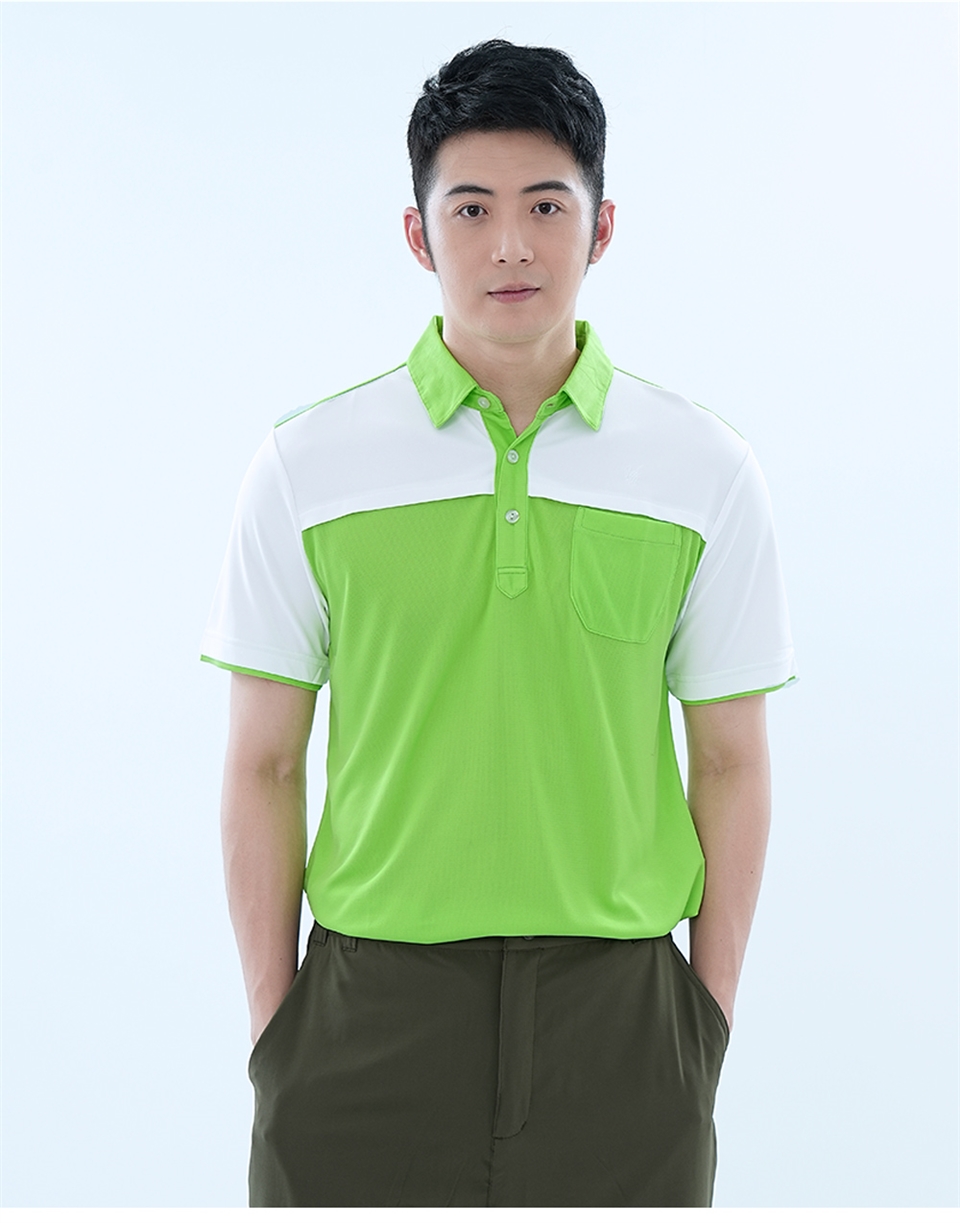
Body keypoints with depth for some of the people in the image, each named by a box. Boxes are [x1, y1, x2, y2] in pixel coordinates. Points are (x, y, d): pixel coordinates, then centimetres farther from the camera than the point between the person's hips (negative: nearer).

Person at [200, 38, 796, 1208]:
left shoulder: (709, 474, 0)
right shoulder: (306, 468, -2)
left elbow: (731, 760, 5)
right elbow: (264, 765, 2)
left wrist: (709, 1022, 4)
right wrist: (274, 1029, 1)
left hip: (616, 1019, 1)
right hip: (371, 1016, 0)